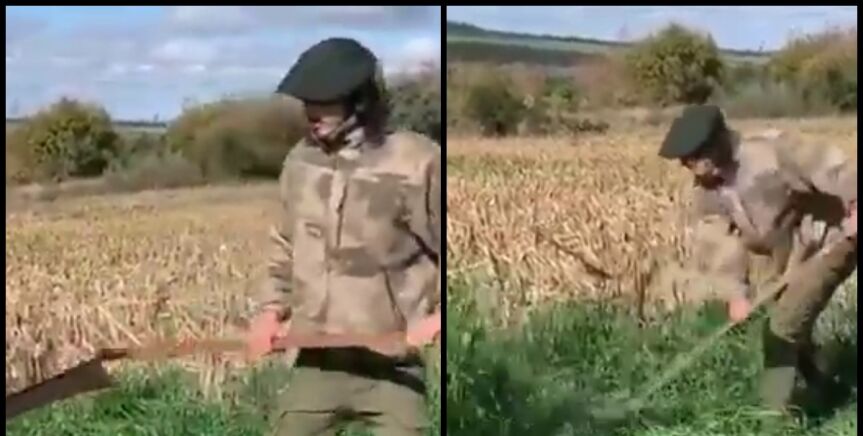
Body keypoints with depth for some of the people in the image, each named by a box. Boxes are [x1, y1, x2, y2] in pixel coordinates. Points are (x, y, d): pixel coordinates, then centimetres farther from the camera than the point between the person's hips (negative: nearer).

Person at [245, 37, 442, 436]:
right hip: (318, 359, 5)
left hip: (392, 364, -5)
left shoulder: (417, 162, -13)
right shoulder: (301, 161, 4)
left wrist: (439, 313, -19)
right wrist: (272, 308, 8)